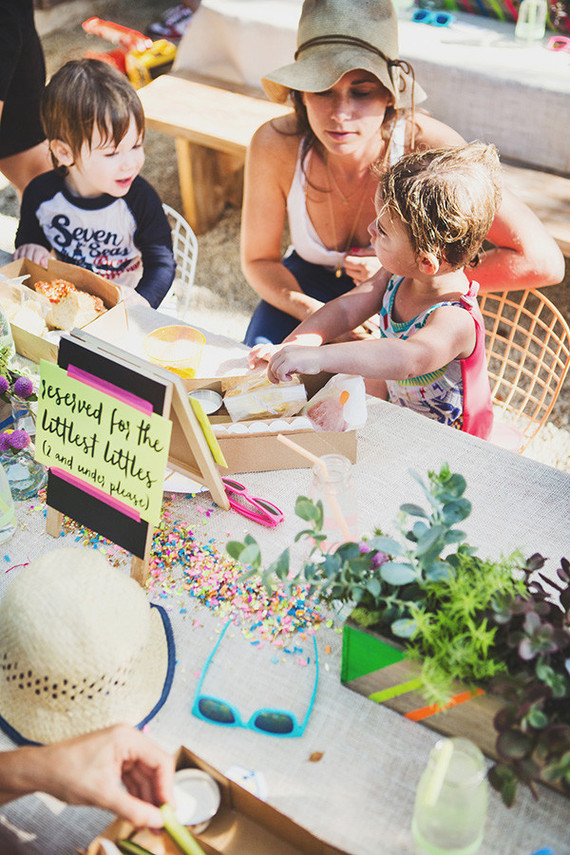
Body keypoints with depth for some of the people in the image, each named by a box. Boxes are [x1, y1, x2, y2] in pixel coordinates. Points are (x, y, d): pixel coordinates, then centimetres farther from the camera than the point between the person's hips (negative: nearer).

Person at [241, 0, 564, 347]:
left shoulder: (425, 145, -32)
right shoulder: (275, 145, -27)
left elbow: (543, 260, -33)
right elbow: (259, 258, -9)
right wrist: (314, 313, -29)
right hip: (310, 286, 1)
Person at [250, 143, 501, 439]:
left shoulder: (456, 321, -34)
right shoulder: (397, 276, -10)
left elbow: (411, 358, -52)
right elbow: (346, 309, -6)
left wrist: (317, 356, -59)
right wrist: (291, 347, -24)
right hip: (398, 410, 6)